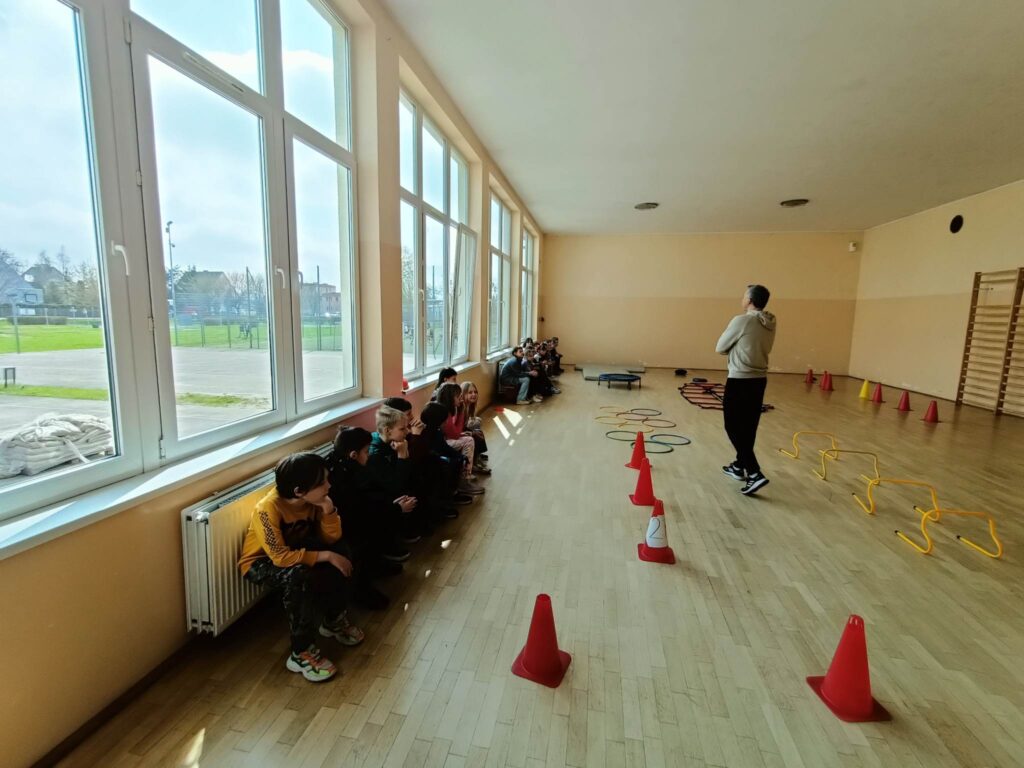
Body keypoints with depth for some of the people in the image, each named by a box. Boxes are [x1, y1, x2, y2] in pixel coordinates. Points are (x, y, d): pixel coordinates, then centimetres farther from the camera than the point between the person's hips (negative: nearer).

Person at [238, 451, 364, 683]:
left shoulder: (312, 499, -16)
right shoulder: (268, 508, -34)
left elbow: (332, 539, -11)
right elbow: (281, 557, -36)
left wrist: (328, 509, -28)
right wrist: (325, 556, -32)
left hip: (294, 549, 6)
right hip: (260, 562, -6)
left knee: (341, 550, -14)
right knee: (298, 575, -36)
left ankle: (335, 619, 6)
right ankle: (301, 653, -20)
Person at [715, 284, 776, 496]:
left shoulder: (741, 321, -16)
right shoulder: (770, 324, 7)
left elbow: (720, 348, -6)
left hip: (740, 380, -8)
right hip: (759, 379, 8)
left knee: (734, 427, -1)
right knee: (748, 427, 16)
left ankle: (754, 473, -9)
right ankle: (740, 466, 29)